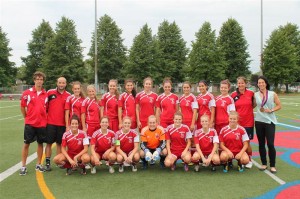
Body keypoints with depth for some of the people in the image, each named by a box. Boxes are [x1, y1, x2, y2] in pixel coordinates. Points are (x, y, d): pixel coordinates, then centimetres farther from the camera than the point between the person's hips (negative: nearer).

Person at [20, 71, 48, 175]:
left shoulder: (46, 94, 2)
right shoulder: (27, 93, -4)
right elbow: (22, 107, 5)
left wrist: (45, 117, 3)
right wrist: (27, 117, 9)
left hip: (42, 123, 2)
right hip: (30, 123, -2)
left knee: (40, 143, 9)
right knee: (26, 143, 3)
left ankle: (38, 164, 21)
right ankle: (23, 166, 12)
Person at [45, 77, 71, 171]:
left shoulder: (68, 95, 2)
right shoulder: (50, 92, 0)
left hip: (62, 124, 1)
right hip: (50, 123, -1)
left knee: (59, 143, 9)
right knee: (49, 143, 2)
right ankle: (47, 163, 8)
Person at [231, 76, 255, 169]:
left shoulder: (251, 93, 0)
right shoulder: (234, 95, 1)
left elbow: (254, 105, 14)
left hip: (248, 122, -1)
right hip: (237, 122, 1)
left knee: (247, 142, 3)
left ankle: (249, 160, 21)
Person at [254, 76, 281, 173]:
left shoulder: (273, 94, -2)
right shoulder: (255, 95, 4)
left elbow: (279, 106, 1)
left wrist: (271, 110, -12)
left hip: (270, 121, -3)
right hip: (259, 121, 3)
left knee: (270, 144, -7)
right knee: (261, 144, 8)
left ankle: (272, 165, 6)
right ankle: (264, 163, 21)